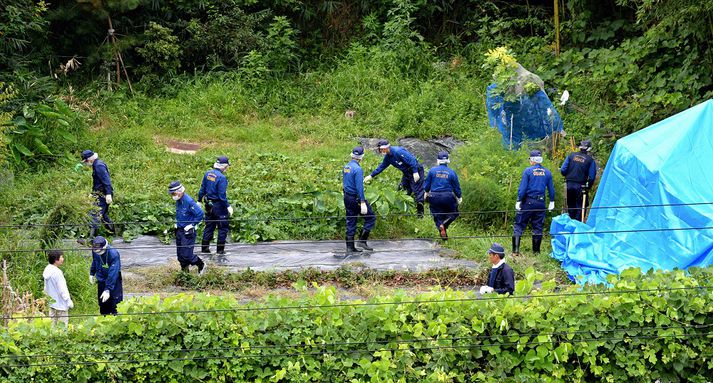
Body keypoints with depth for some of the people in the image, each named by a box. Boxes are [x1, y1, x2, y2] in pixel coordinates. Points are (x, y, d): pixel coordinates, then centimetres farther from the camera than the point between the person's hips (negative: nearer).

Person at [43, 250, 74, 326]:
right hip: (61, 304, -9)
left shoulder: (47, 270, 4)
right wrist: (69, 301, -11)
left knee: (53, 324, 15)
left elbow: (46, 288, 13)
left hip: (52, 303, 9)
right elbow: (63, 289, -20)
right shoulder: (57, 272, -23)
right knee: (63, 325, -2)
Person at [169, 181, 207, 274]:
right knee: (180, 254, 12)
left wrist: (192, 225, -15)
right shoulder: (178, 201, 6)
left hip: (188, 232, -8)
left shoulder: (188, 201, -21)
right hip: (179, 231, 8)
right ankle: (184, 270, 25)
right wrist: (177, 223, 14)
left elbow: (200, 214, -20)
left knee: (186, 255, -8)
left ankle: (201, 265, 13)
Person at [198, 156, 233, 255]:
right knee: (223, 227, 4)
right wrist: (228, 206, -15)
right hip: (219, 205, -7)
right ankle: (220, 250, 5)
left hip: (209, 205, 8)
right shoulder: (221, 178, -20)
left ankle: (204, 248, 20)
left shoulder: (207, 174, 3)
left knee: (209, 226, 17)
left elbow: (202, 189, 10)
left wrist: (199, 200, 19)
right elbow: (222, 195, -21)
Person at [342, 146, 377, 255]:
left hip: (347, 197, 8)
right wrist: (363, 203, -23)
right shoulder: (357, 169, -18)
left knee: (350, 222, 11)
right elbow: (359, 187, -22)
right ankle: (362, 241, -1)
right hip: (356, 198, -8)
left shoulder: (345, 167, 8)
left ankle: (350, 247, 12)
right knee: (371, 218, 3)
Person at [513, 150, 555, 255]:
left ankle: (515, 250, -7)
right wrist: (552, 202, 20)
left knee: (519, 225, 1)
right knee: (538, 227, 11)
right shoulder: (547, 172, 6)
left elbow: (522, 187, -10)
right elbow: (551, 188, 11)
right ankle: (536, 251, 13)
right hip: (540, 202, 4)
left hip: (528, 202, -4)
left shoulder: (528, 171, -7)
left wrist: (518, 201, -5)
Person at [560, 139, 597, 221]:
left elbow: (563, 170, 0)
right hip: (581, 186, -3)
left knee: (571, 206, 17)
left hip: (569, 185, 3)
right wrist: (588, 186, 9)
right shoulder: (590, 160, -4)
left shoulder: (571, 156, 3)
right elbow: (592, 177, -6)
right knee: (580, 208, 5)